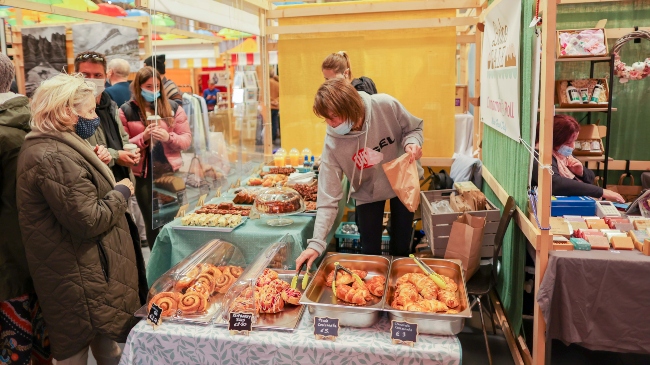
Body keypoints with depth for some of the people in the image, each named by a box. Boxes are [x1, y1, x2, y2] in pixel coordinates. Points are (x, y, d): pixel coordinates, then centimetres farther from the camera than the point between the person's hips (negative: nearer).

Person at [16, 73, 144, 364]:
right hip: (78, 277, -10)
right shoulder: (54, 157, -25)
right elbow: (89, 221, -28)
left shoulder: (51, 146, 9)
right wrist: (121, 192, -12)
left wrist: (96, 164, 7)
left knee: (103, 329, 23)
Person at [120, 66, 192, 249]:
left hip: (171, 172, 1)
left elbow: (187, 139, 2)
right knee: (153, 223, 9)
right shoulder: (126, 111, 0)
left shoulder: (173, 107, 4)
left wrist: (169, 137, -16)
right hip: (143, 176, -1)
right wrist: (143, 137, -16)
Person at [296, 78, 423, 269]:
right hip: (368, 193, 0)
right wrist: (316, 242, -32)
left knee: (401, 248, 11)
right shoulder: (333, 142, -28)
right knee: (370, 252, 3)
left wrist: (412, 142, -32)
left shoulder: (386, 106, -29)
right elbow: (328, 197, -26)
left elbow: (414, 128, -8)